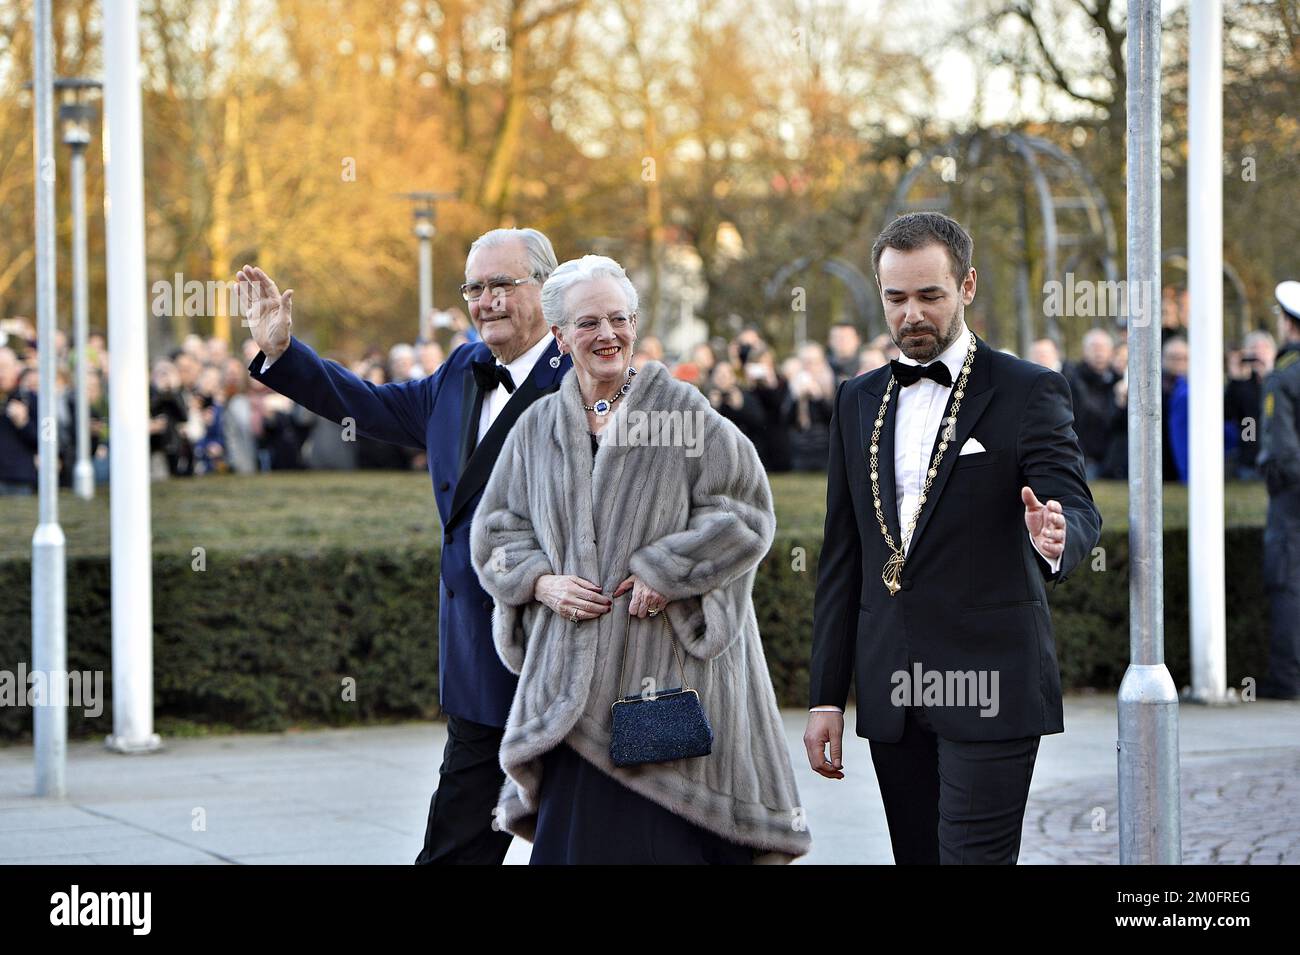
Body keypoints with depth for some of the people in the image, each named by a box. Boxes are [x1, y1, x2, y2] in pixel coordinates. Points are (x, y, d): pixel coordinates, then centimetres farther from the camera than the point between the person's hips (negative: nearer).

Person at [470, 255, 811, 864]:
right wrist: (542, 582, -4)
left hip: (673, 662, -3)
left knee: (670, 840, -7)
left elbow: (743, 511, -4)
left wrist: (664, 573, -12)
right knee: (577, 832, 0)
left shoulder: (682, 411, -1)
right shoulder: (537, 430, 10)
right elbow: (495, 532, 14)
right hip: (577, 677, 3)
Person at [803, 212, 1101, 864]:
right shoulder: (858, 401, 13)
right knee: (917, 857, 9)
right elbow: (842, 558, 15)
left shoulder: (1028, 392, -2)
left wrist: (1056, 534, -38)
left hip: (991, 688, -5)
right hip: (890, 693, 5)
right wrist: (826, 696, 11)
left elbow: (1077, 507, -13)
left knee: (975, 856, -12)